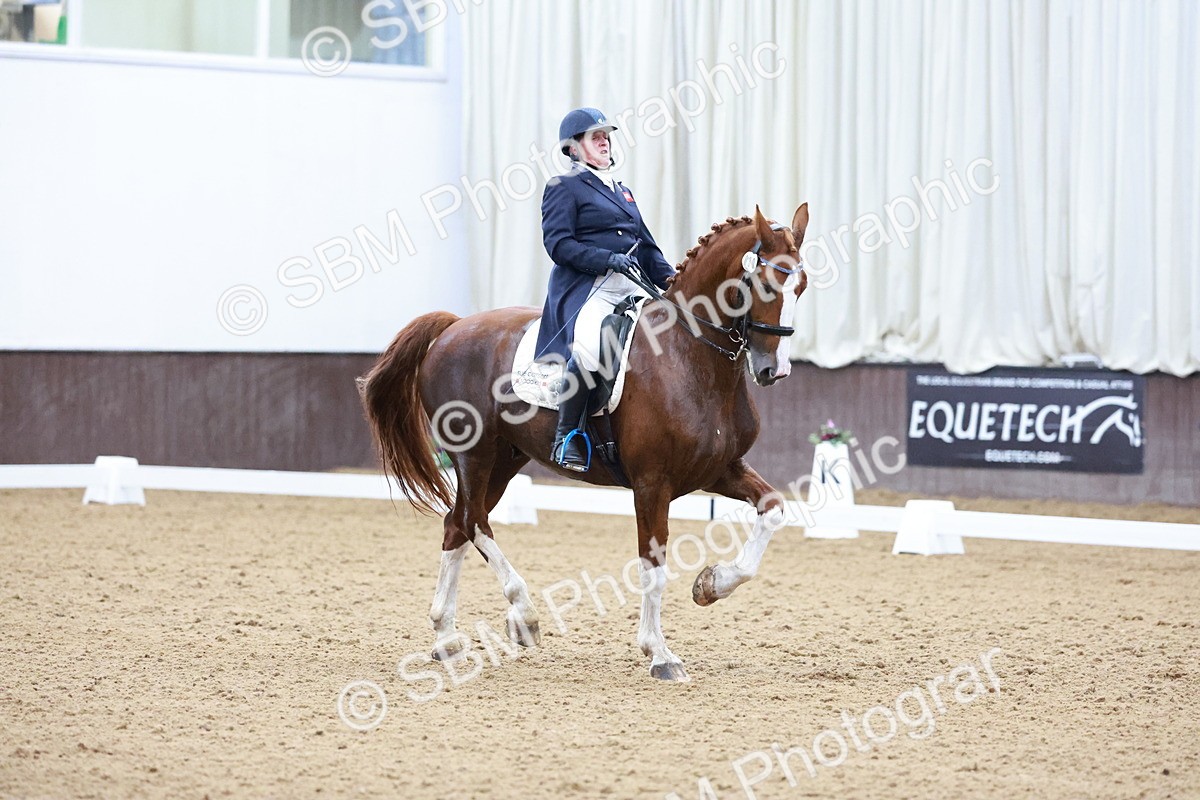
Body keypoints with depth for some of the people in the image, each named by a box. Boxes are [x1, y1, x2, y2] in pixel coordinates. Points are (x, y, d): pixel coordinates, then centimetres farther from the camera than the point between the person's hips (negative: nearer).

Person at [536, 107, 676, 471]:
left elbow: (646, 247, 28)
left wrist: (671, 280, 9)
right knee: (589, 348, -36)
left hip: (633, 289, 8)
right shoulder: (564, 187, 5)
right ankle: (567, 435, -23)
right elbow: (558, 243, -7)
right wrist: (608, 260, -19)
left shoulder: (622, 192, 28)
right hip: (586, 287, -8)